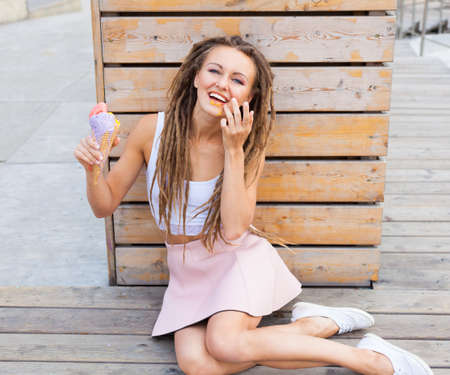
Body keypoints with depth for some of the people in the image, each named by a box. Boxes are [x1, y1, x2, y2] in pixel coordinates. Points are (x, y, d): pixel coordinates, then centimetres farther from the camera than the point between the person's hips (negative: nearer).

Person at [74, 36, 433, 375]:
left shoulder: (247, 145, -11)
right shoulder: (153, 129, -10)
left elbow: (234, 229, -22)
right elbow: (105, 206, -4)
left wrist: (234, 150, -26)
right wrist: (92, 169, -25)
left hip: (239, 256, -2)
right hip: (187, 268, 3)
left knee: (224, 344, -30)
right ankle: (319, 324, -9)